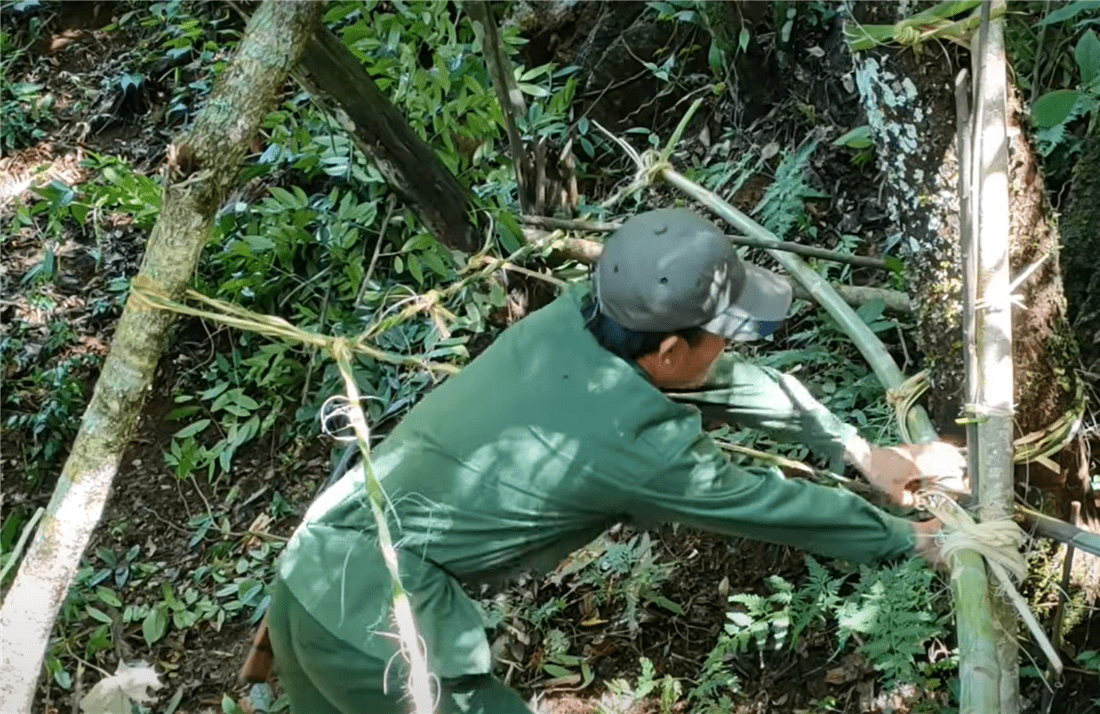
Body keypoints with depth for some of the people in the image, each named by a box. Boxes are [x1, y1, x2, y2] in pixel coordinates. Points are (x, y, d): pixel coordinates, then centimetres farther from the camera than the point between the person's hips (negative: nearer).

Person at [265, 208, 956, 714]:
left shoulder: (575, 318, 0)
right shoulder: (640, 442, -19)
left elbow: (736, 381, 13)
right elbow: (769, 505, -3)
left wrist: (855, 447, 25)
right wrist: (905, 539, 13)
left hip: (310, 573, 8)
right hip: (380, 626, -8)